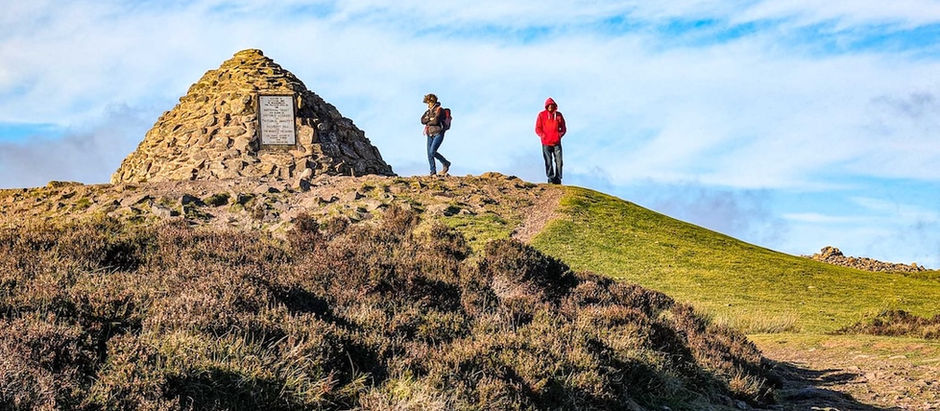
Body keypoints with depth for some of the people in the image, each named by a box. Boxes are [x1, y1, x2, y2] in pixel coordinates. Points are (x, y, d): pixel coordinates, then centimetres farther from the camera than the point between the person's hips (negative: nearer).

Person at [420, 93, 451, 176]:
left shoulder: (439, 110, -7)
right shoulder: (428, 111, 16)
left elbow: (436, 121, -19)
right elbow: (422, 120, 4)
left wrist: (428, 122, -3)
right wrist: (430, 119, -11)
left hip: (438, 134, -7)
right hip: (430, 134, 7)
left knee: (432, 152, -18)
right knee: (429, 154, 1)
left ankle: (446, 164, 3)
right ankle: (433, 173, 5)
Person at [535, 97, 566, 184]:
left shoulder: (558, 115, 10)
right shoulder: (542, 115, 5)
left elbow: (563, 128, 15)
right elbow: (537, 129, 5)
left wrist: (560, 134, -5)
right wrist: (543, 136, -11)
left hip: (557, 142, 1)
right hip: (546, 143, -1)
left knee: (559, 161, -5)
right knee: (548, 162, -2)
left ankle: (558, 178, 1)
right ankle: (550, 178, 4)